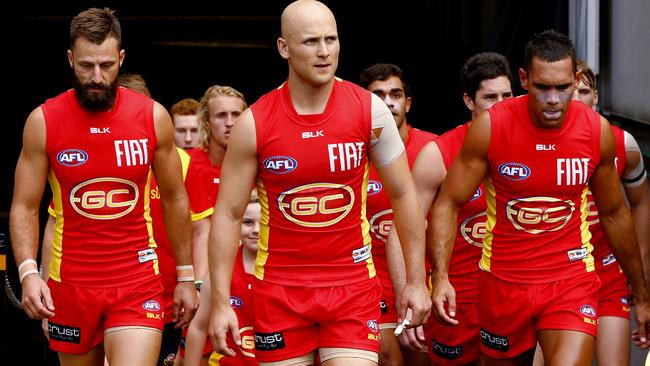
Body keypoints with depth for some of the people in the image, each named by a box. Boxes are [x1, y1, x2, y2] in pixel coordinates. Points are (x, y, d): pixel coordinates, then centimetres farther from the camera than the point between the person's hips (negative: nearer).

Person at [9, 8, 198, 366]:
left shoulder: (153, 117, -2)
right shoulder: (43, 121, -4)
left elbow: (174, 198, 8)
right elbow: (24, 206, -2)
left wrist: (185, 276, 9)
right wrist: (28, 272, -18)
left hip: (137, 282, -1)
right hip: (70, 282, 1)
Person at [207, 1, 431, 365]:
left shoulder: (369, 110, -6)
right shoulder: (254, 123, -7)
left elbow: (403, 194, 4)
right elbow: (228, 214, -2)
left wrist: (416, 280, 3)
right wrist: (221, 303, -7)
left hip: (353, 285, 0)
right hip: (280, 289, 0)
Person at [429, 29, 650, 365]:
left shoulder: (598, 130, -5)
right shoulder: (490, 126, -12)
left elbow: (614, 214, 10)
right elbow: (448, 203, -8)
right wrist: (440, 277, -23)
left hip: (572, 281, 0)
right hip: (503, 283, 0)